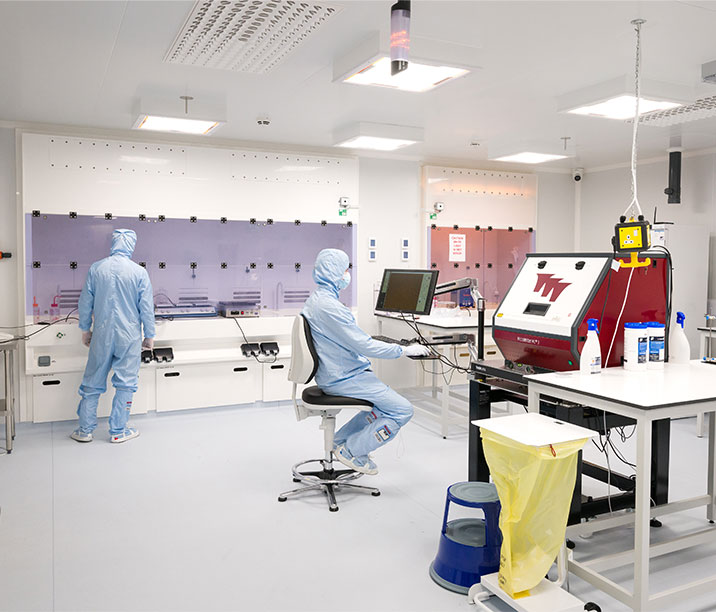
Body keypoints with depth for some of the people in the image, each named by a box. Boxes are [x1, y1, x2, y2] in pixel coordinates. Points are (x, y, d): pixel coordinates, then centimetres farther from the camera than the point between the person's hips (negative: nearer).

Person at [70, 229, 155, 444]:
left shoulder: (96, 268, -2)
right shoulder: (139, 272, -9)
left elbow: (85, 303, 4)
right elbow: (147, 308, -5)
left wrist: (85, 330, 17)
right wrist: (149, 336, 6)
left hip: (102, 335, 2)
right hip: (129, 336, -2)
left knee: (93, 383, 12)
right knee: (125, 383, 7)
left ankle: (85, 430, 20)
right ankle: (118, 431, 12)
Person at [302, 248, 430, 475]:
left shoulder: (315, 299, 10)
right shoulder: (329, 307, -23)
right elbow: (364, 346, -23)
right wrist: (405, 350, -13)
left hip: (334, 374, 11)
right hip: (343, 378, -11)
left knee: (385, 398, 23)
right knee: (402, 410, -10)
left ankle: (342, 440, 23)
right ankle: (351, 450, 1)